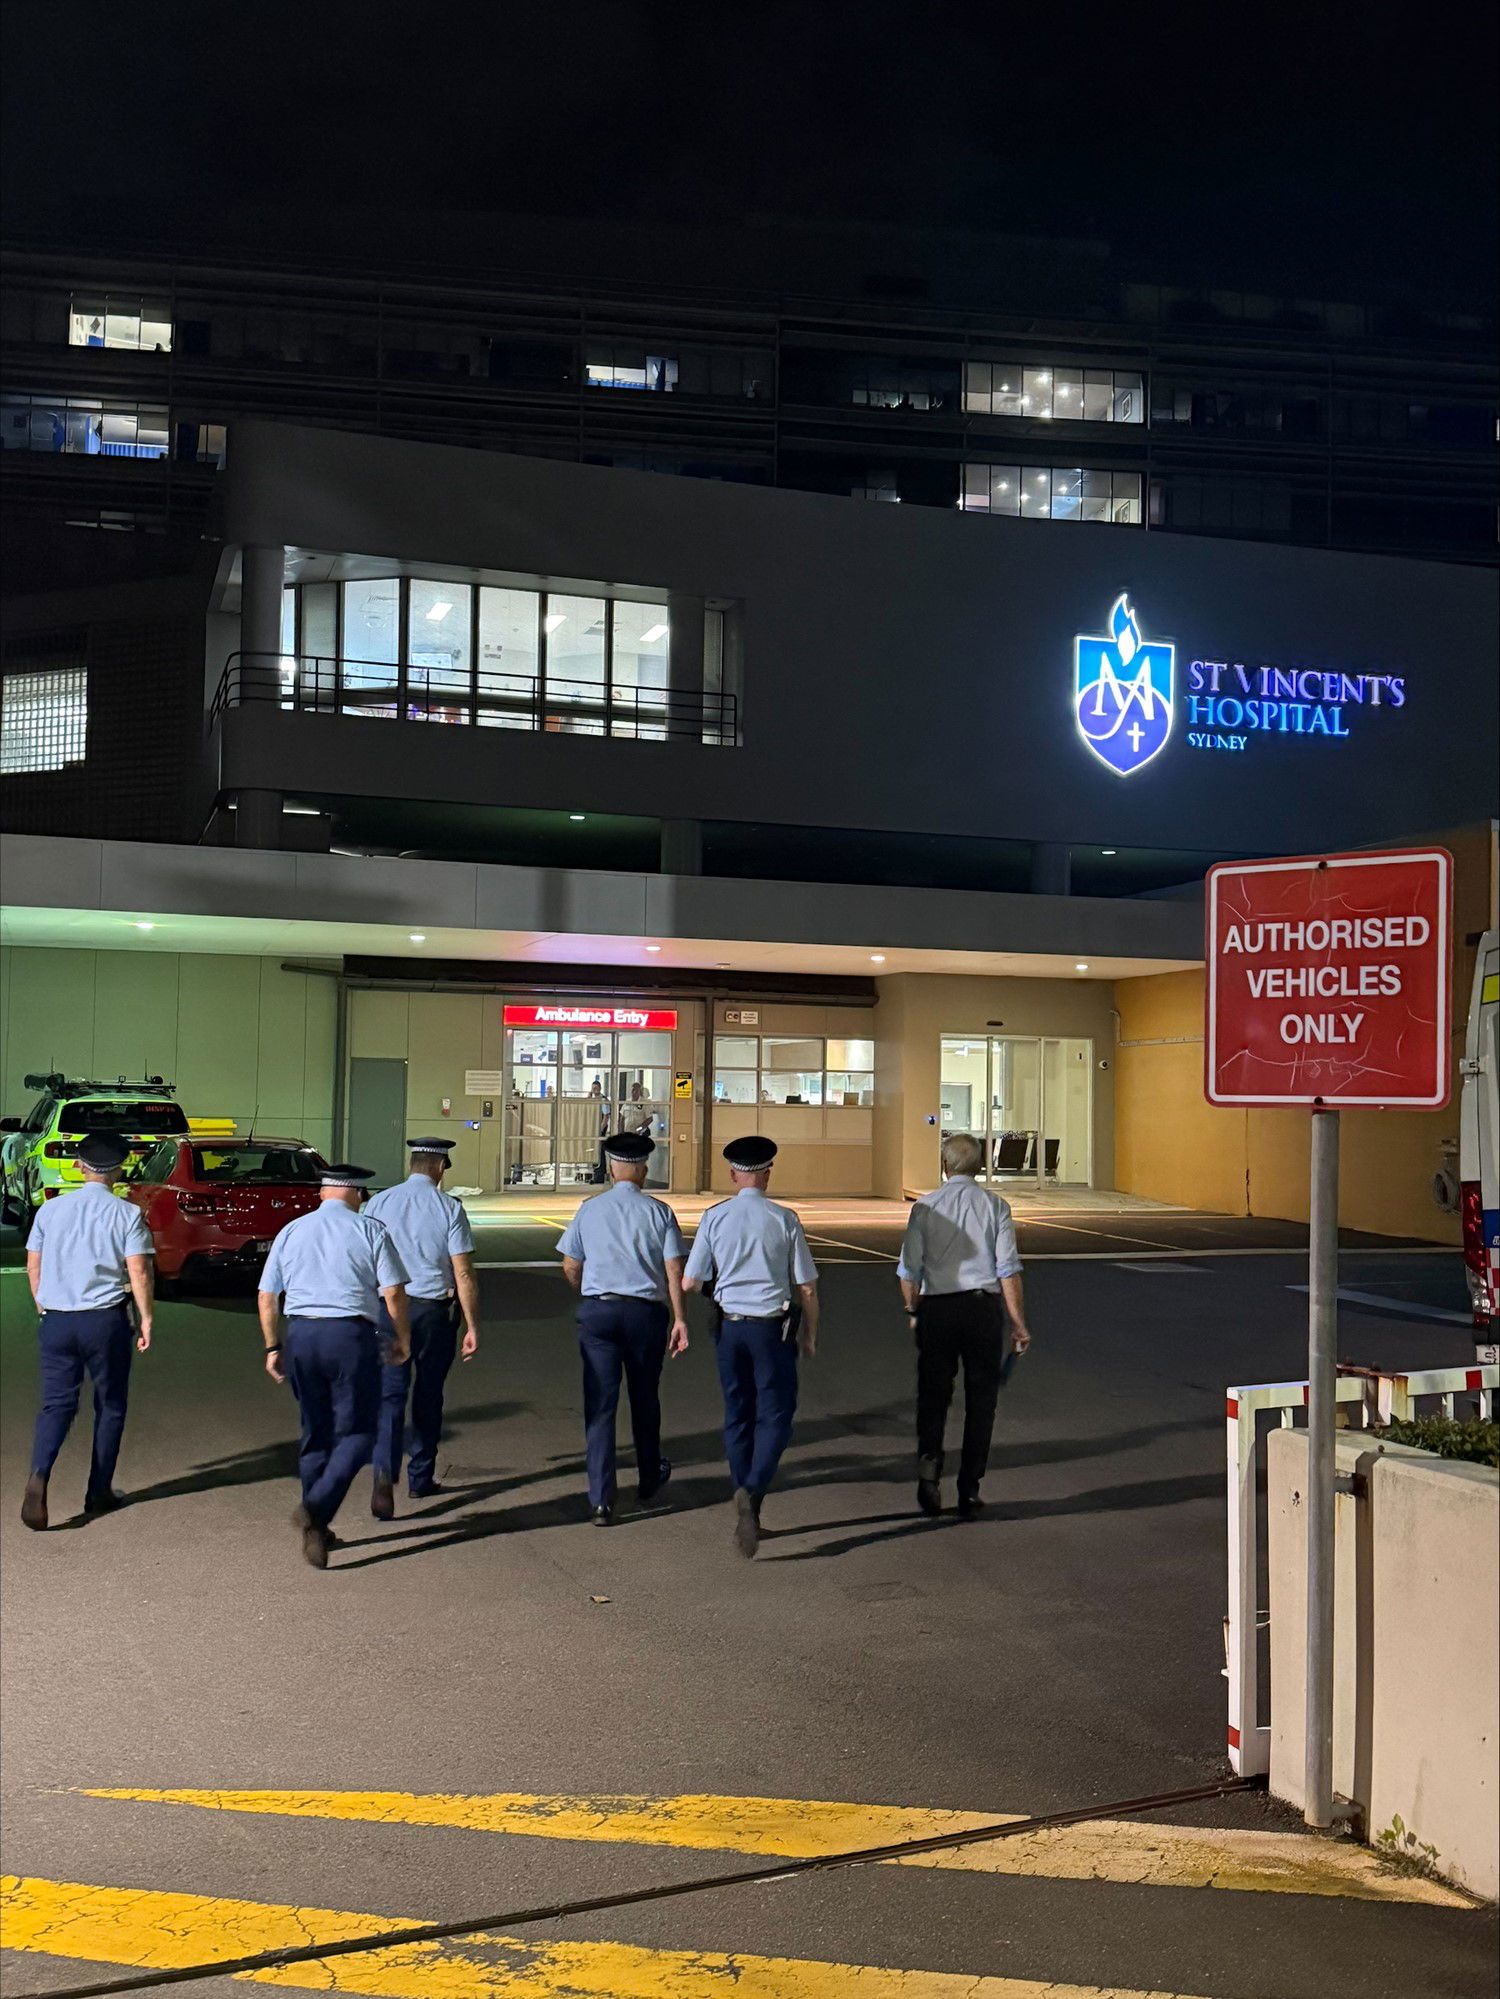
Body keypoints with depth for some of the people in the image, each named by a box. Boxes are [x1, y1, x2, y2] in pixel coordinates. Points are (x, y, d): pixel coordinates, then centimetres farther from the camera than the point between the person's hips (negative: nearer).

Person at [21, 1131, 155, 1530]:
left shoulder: (51, 1210, 4)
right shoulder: (127, 1214, -7)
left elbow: (33, 1265, 10)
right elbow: (139, 1272, -10)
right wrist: (145, 1319, 0)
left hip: (56, 1319, 3)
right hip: (105, 1319, -3)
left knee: (56, 1404, 7)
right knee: (110, 1406, 12)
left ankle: (38, 1475, -17)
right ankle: (99, 1493, 18)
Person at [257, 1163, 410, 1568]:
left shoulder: (291, 1231, 11)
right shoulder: (370, 1231, 0)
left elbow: (267, 1296, 11)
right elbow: (394, 1293, -5)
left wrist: (273, 1346, 19)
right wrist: (402, 1338, 8)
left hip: (301, 1336, 4)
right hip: (352, 1336, -4)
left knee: (315, 1433, 15)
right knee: (356, 1433, 3)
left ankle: (315, 1529, 19)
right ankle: (316, 1508, -17)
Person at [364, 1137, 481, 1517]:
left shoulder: (379, 1203, 2)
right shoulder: (449, 1207, -5)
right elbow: (463, 1274, -8)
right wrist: (472, 1326, -2)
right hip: (433, 1311, -1)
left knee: (390, 1394, -1)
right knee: (428, 1396, 14)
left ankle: (385, 1475, -22)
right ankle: (421, 1478, 25)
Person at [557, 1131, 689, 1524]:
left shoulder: (590, 1210, 2)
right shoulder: (659, 1211, 0)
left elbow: (570, 1267, 7)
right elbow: (674, 1270, -4)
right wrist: (679, 1318, 0)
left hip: (597, 1311, 0)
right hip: (646, 1312, 0)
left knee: (600, 1404, 1)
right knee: (644, 1399, 18)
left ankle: (601, 1500, -4)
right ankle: (650, 1481, 35)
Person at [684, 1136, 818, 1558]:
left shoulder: (714, 1218, -2)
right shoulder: (784, 1219, -6)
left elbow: (690, 1282, 0)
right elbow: (806, 1287, -2)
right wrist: (810, 1333, 11)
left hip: (729, 1326, 3)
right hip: (773, 1328, -2)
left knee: (737, 1416, 14)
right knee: (775, 1415, 5)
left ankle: (747, 1512, 19)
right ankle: (752, 1490, -18)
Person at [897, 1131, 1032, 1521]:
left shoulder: (926, 1207, 1)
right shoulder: (995, 1206, 1)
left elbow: (909, 1270, 0)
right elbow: (1008, 1269, -4)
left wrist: (913, 1310, 16)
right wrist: (1019, 1323, 0)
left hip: (937, 1309, 0)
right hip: (984, 1307, 0)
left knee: (933, 1394, 11)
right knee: (980, 1400, 9)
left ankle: (929, 1465, -10)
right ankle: (969, 1493, 11)